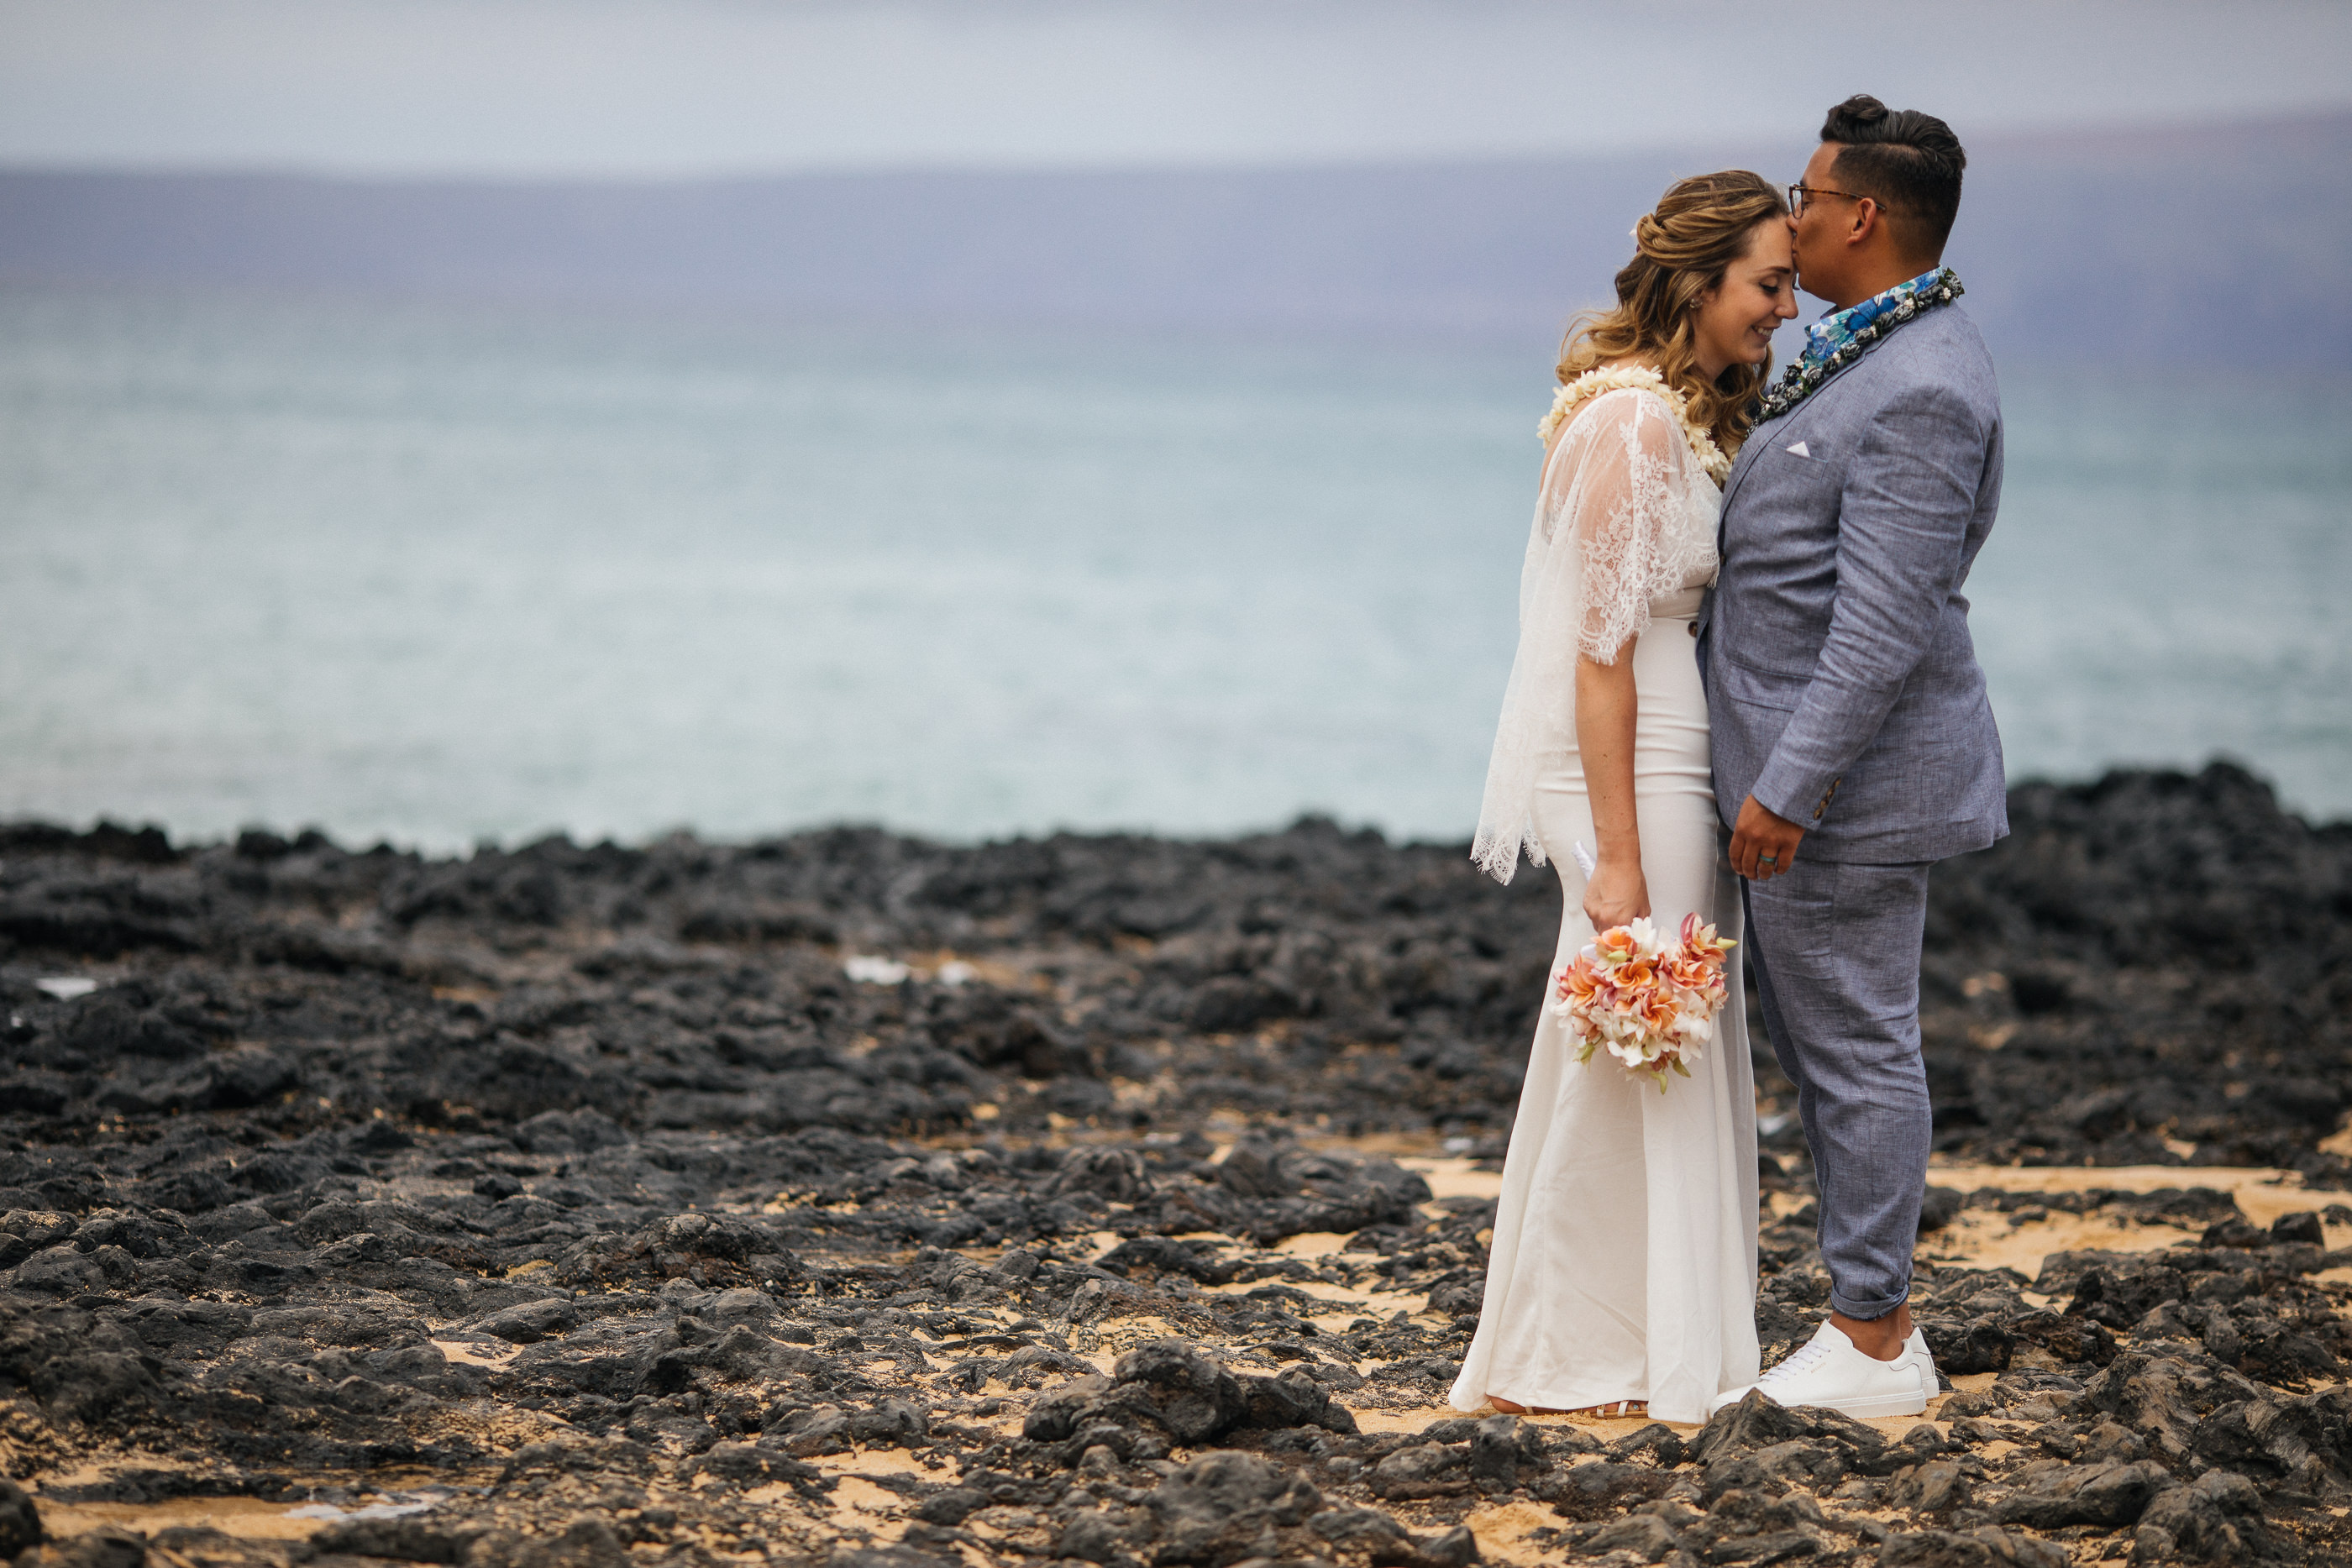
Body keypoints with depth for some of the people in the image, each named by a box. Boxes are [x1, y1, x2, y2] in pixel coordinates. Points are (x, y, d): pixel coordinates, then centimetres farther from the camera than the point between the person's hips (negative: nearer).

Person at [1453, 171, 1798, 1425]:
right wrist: (1619, 857, -22)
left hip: (1682, 771, 10)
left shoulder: (1698, 417, 13)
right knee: (1636, 1061, -3)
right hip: (1632, 776, -10)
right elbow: (1601, 650, -20)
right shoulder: (1631, 423, -17)